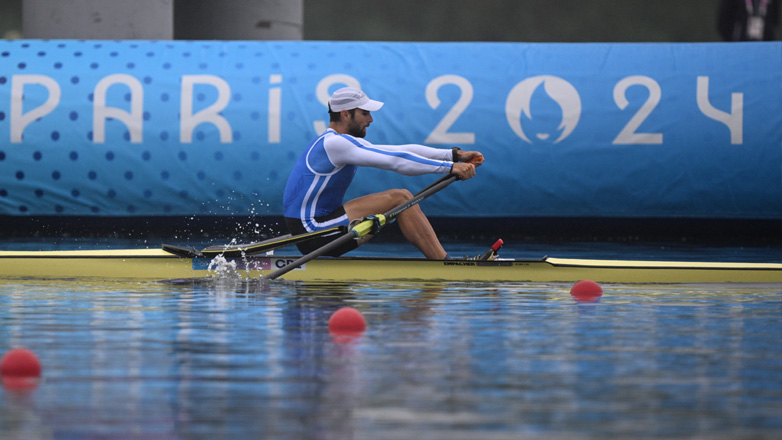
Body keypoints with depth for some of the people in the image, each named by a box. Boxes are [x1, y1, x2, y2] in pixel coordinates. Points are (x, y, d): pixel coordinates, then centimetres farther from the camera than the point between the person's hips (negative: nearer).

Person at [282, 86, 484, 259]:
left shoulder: (347, 142, 16)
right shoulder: (333, 144, -16)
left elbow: (402, 150, 12)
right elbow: (396, 161, -21)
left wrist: (454, 155, 5)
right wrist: (450, 167, -21)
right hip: (311, 232, -11)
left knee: (405, 198, 7)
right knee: (399, 199, -13)